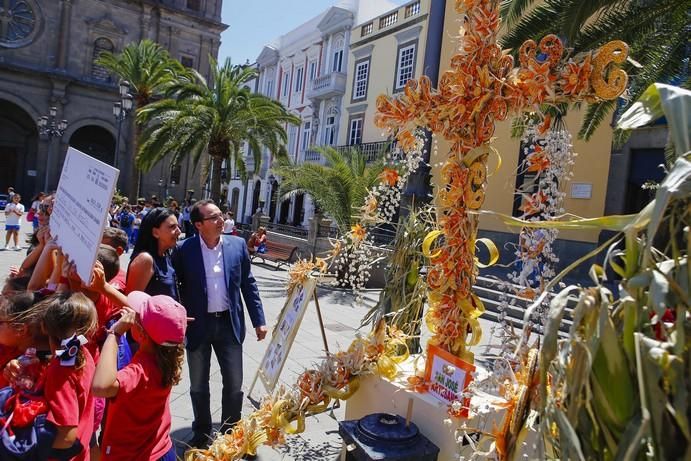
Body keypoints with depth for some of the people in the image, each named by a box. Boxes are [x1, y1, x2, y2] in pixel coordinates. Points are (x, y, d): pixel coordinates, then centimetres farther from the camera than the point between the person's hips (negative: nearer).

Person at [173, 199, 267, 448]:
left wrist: (258, 320, 1)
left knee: (234, 385, 10)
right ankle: (202, 432, 38)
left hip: (229, 323, 1)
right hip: (197, 325, -1)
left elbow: (248, 284, 2)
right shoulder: (184, 250, -10)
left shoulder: (237, 244, -3)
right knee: (198, 387, 16)